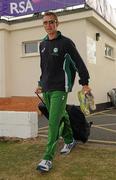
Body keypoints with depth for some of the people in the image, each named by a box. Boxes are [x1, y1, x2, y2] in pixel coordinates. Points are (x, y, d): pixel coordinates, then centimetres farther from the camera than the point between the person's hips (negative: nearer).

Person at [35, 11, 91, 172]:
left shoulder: (65, 42, -6)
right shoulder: (43, 44, 13)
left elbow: (79, 63, -4)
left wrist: (85, 83, -5)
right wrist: (41, 84, 22)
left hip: (60, 89, -6)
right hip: (46, 90, 6)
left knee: (54, 122, -10)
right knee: (60, 117, 16)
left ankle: (48, 158, -4)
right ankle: (69, 141, 38)